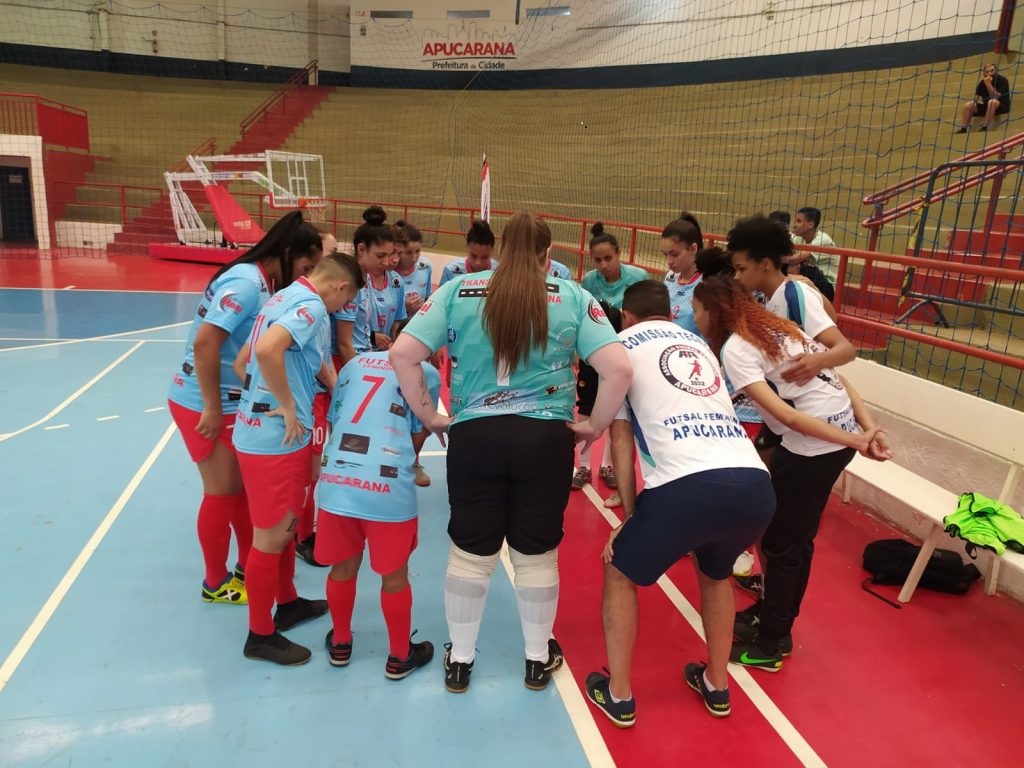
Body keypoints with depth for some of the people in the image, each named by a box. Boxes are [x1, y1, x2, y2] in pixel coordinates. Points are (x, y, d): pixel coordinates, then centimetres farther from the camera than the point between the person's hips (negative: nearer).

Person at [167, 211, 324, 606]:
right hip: (205, 404, -9)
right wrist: (213, 409, -25)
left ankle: (248, 567, 35)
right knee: (223, 493, 5)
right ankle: (216, 583, 25)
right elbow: (205, 342, -30)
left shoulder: (264, 283, 5)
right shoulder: (246, 283, -23)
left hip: (232, 402, 9)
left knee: (246, 487, 18)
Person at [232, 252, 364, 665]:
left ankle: (287, 603, 40)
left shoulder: (286, 297, 13)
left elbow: (243, 361, 17)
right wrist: (288, 406, -22)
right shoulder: (311, 306, -16)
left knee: (285, 526, 23)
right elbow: (268, 350, -34)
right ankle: (261, 635, 20)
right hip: (276, 438, -10)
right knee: (271, 536, 4)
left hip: (258, 428, 10)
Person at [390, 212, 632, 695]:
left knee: (470, 553, 16)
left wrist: (429, 416, 4)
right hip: (545, 438, 0)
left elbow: (403, 354, -4)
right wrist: (594, 426, 4)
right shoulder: (572, 298, 0)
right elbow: (619, 368, -8)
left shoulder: (458, 291, 2)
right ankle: (538, 658, 36)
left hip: (474, 435, 1)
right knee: (537, 554, 17)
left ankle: (459, 660, 33)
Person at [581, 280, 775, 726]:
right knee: (715, 574, 36)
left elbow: (620, 437, 13)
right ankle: (716, 686, 46)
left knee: (620, 573, 23)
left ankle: (618, 696, 30)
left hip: (689, 485, -5)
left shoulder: (621, 343, 16)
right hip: (756, 486, 6)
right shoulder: (698, 343, 30)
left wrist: (629, 514, 19)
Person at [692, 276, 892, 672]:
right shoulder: (777, 325, 16)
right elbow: (835, 375, 9)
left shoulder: (734, 348, -10)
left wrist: (856, 442, -18)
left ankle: (770, 645, 22)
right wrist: (869, 430, 2)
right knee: (796, 536, 22)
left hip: (815, 444, -9)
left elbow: (786, 415, -19)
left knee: (781, 542, 7)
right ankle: (774, 615, 39)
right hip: (842, 433, 9)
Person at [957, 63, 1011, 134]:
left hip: (1002, 106, -6)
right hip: (987, 107, 6)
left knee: (992, 102, -38)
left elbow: (995, 97, -24)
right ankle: (963, 129, -20)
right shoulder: (983, 82, 4)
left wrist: (988, 84, -27)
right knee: (968, 105, -11)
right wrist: (973, 103, -23)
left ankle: (984, 127, -40)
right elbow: (976, 97, 0)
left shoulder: (1002, 80, -12)